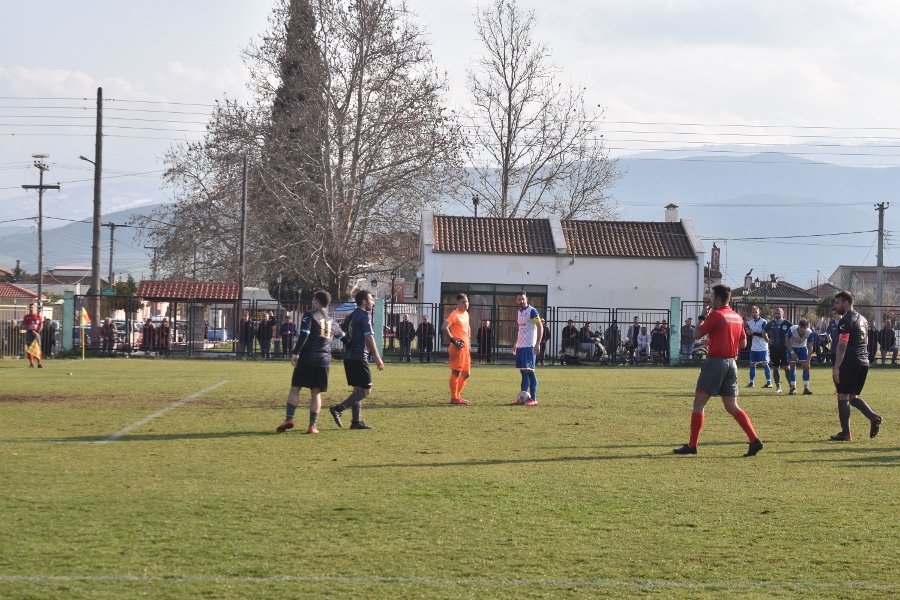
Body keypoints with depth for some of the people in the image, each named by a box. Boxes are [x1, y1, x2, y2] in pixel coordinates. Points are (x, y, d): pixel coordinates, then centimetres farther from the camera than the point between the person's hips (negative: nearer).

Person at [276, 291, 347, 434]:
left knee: (295, 388, 2)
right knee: (316, 393, 6)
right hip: (324, 360, 4)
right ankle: (313, 425, 1)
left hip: (307, 358, -4)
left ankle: (289, 419, -8)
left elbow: (304, 335, -14)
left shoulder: (310, 315, -2)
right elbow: (342, 337, 29)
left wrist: (295, 353, -13)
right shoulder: (332, 321, 16)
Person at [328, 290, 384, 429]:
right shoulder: (364, 316, -10)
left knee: (357, 389, 12)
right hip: (359, 357, -9)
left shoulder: (351, 316, 16)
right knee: (366, 390, -5)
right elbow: (369, 338, -15)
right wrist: (378, 358, -14)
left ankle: (356, 421, 9)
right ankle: (338, 409, -15)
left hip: (348, 356, 9)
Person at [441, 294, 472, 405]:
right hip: (457, 347, -9)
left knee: (466, 373, 12)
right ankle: (454, 398, 1)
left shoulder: (466, 314, 15)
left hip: (465, 348, 9)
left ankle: (458, 395, 23)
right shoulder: (454, 314, -12)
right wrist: (454, 341, -23)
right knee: (456, 372, -5)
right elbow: (444, 328, -23)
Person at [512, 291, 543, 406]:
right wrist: (516, 343, 22)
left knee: (529, 371, -10)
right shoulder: (518, 312, 16)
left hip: (529, 346, -8)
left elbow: (540, 327, -12)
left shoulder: (532, 311, -9)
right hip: (520, 346, 8)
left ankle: (533, 399, -9)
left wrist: (538, 344, -19)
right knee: (523, 371, 9)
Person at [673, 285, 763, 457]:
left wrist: (702, 317, 7)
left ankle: (692, 445, 0)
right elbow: (743, 343, 17)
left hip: (715, 362, -7)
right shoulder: (737, 317, 11)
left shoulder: (716, 315, -11)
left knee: (698, 403, 0)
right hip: (731, 362, 7)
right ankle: (754, 440, -3)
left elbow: (697, 334, -7)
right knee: (732, 407, 9)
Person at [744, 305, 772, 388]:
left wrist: (754, 333, -21)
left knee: (765, 363, -6)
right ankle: (751, 382, 13)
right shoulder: (749, 322, 10)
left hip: (763, 348, -5)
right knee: (752, 364, 6)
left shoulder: (763, 322, -7)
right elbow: (748, 335, 10)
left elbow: (765, 335, -15)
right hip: (754, 348, 5)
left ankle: (769, 382, -2)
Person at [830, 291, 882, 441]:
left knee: (843, 396, -2)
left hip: (849, 363, -9)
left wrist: (836, 367, -20)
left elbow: (842, 346, -18)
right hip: (864, 362, 9)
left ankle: (845, 433, -1)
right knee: (853, 396, 17)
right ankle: (874, 417, -3)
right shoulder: (862, 319, 18)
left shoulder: (846, 321, -11)